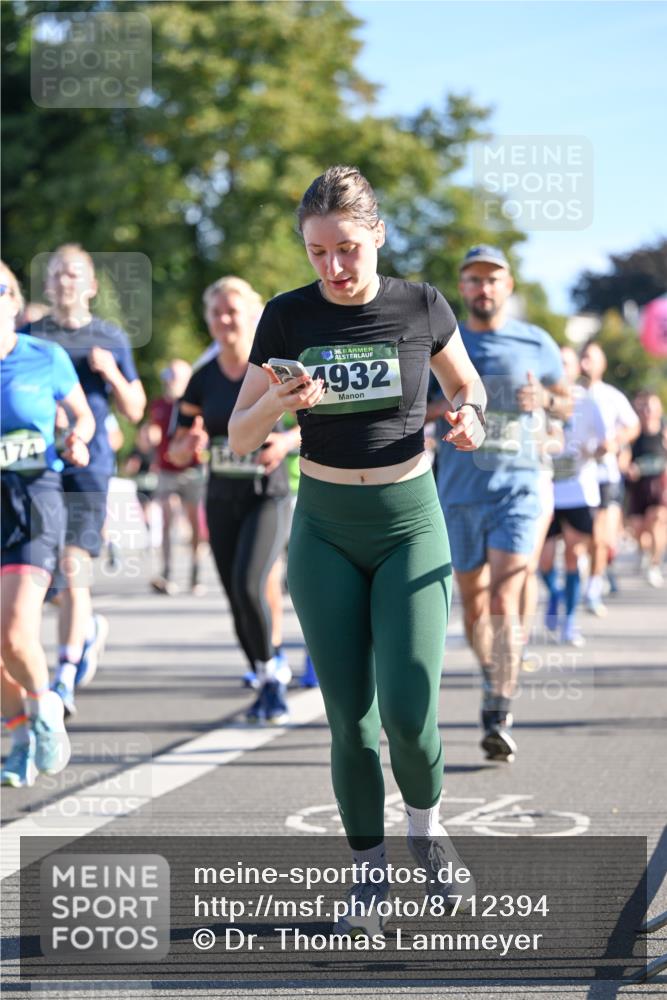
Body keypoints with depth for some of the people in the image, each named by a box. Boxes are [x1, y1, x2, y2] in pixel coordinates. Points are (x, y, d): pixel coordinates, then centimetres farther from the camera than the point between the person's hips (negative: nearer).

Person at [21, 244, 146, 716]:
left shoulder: (111, 339, 7)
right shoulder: (30, 337, 9)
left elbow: (135, 410, 10)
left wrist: (112, 373, -8)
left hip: (87, 467, -3)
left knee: (73, 567, -13)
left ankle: (65, 680, -10)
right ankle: (90, 627, 37)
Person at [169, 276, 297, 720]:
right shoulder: (203, 380, 3)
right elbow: (177, 452, 7)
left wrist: (289, 440, -20)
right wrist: (189, 445, -16)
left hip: (267, 497, -4)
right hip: (222, 501, 4)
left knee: (249, 587, -23)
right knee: (237, 601, 6)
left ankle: (271, 672, -4)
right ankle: (270, 683, 24)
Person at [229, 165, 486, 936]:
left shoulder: (421, 308, -5)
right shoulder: (288, 317, -5)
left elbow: (466, 384, 13)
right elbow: (239, 438, -2)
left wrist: (468, 417, -10)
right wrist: (280, 402, -23)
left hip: (410, 527, -1)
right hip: (325, 532, 1)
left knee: (407, 710, -13)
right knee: (350, 717, -1)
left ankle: (425, 825, 17)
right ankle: (369, 876, 14)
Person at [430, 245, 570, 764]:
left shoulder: (536, 344, 5)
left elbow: (565, 403, 16)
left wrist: (545, 399, -8)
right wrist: (444, 408, -13)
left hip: (517, 489, -2)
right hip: (459, 492, 2)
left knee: (504, 603, -15)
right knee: (473, 603, 11)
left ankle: (499, 717, -15)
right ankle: (492, 678, 36)